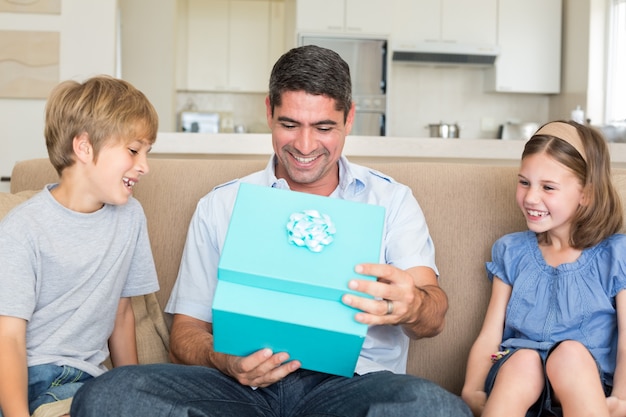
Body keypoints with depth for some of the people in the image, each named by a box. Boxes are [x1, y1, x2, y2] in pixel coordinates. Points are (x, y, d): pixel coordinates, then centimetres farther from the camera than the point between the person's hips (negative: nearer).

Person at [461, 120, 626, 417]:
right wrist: (471, 392, -12)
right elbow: (489, 336, 6)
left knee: (571, 352, -33)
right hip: (515, 377, 2)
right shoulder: (511, 251, 13)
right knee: (524, 359, -32)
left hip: (591, 391, -1)